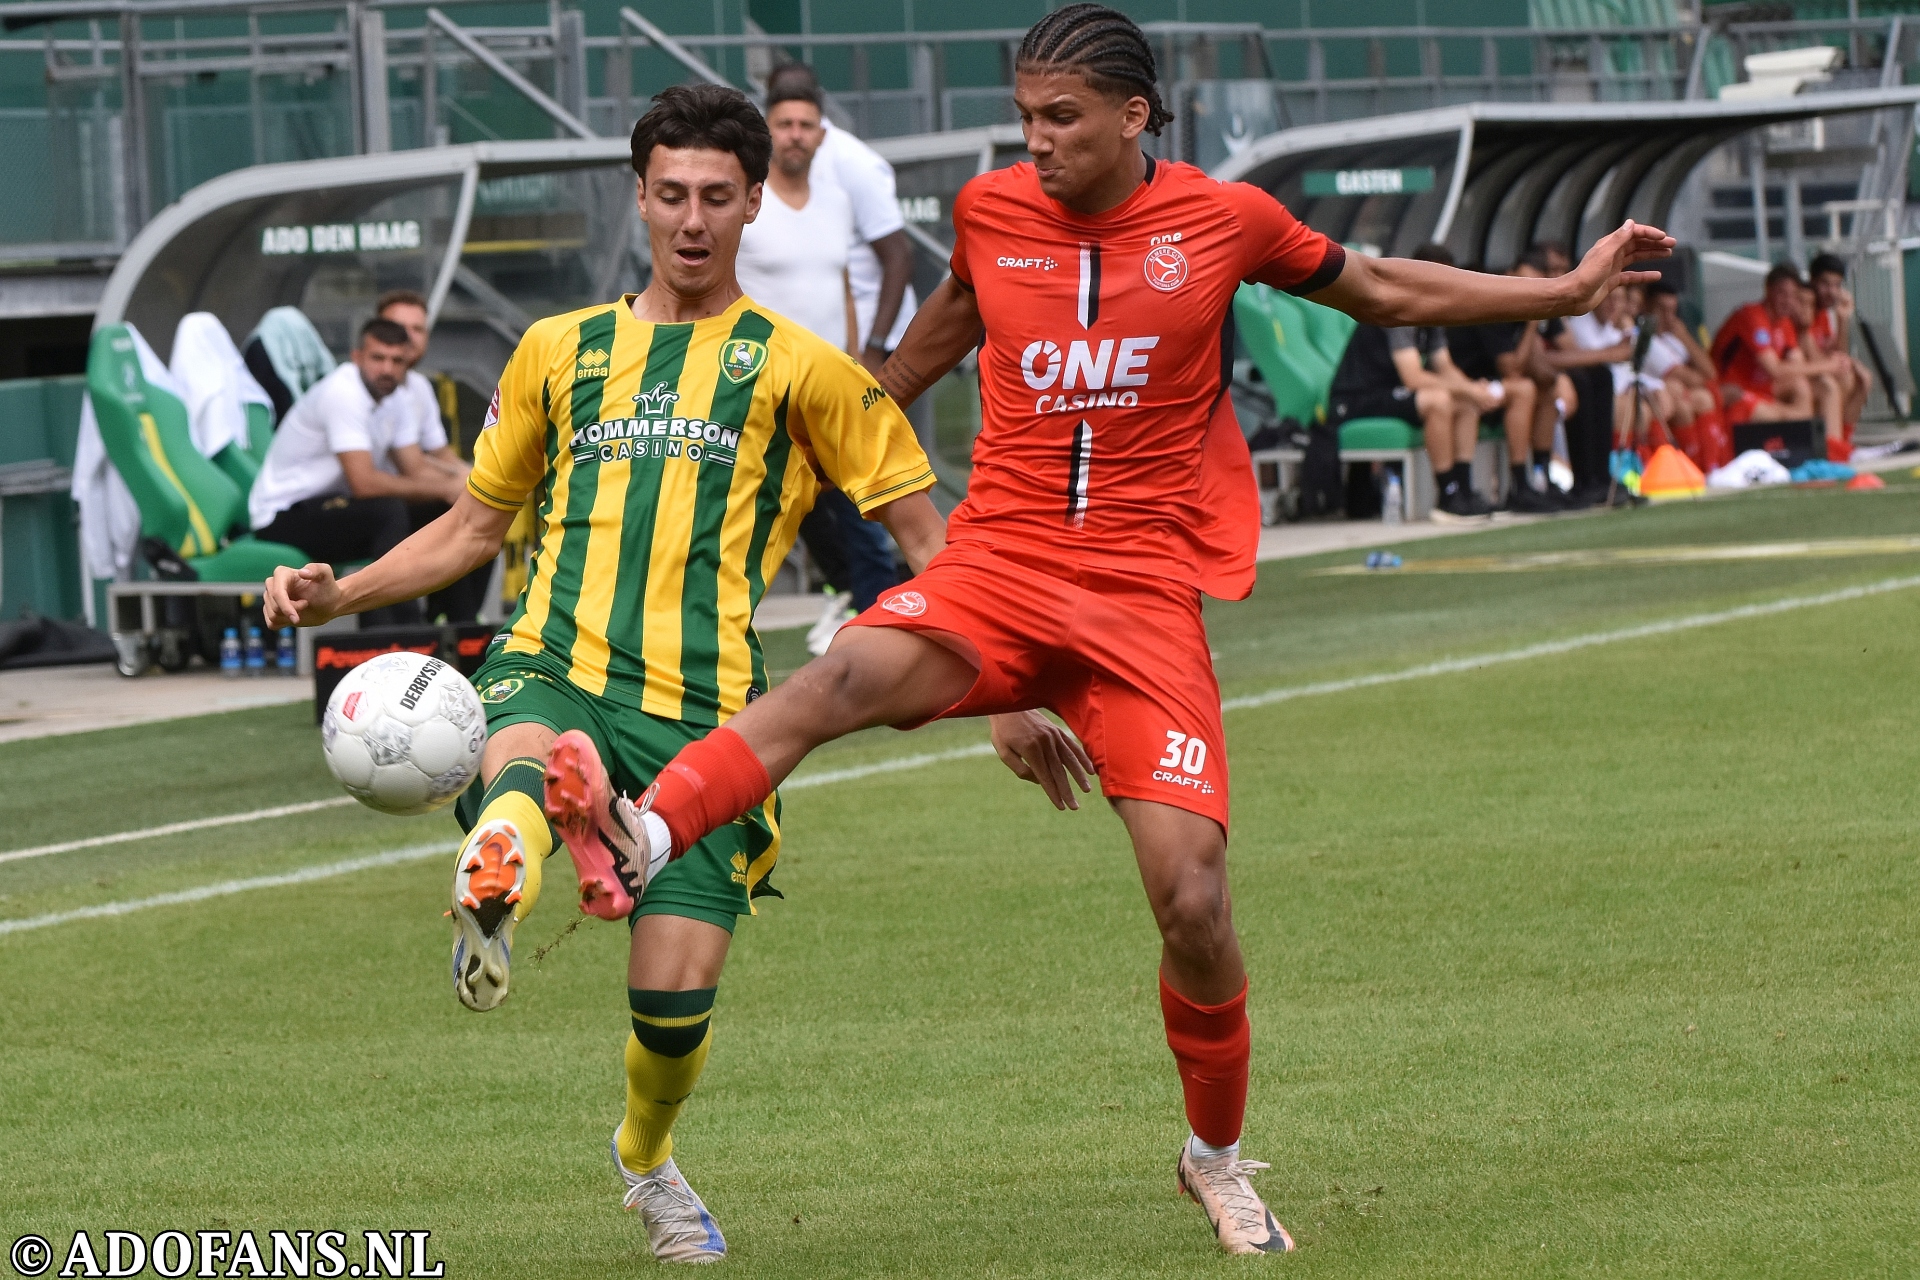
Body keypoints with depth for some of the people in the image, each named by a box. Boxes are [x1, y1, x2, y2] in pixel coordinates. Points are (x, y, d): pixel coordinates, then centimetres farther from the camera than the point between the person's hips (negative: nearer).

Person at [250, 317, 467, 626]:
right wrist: (444, 489, -24)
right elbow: (364, 483, -30)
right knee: (390, 513, -30)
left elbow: (416, 469, 6)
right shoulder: (343, 393, -23)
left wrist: (461, 487, -16)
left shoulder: (392, 396, 6)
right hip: (282, 518, -9)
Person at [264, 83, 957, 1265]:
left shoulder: (798, 368, 10)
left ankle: (648, 1157, 25)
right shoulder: (561, 351, 19)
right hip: (550, 669, 2)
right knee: (527, 769, -39)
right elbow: (477, 524, 29)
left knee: (675, 1000, -4)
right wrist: (341, 595, 15)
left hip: (702, 711, -2)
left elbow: (928, 534, 11)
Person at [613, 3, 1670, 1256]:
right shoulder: (992, 212, 5)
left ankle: (1219, 1159, 17)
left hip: (1145, 595, 0)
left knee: (1192, 901, -7)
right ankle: (637, 840, -52)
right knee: (850, 678, -34)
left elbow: (1386, 292, 16)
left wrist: (1572, 290, 15)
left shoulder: (1222, 220, 0)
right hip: (998, 566, 1)